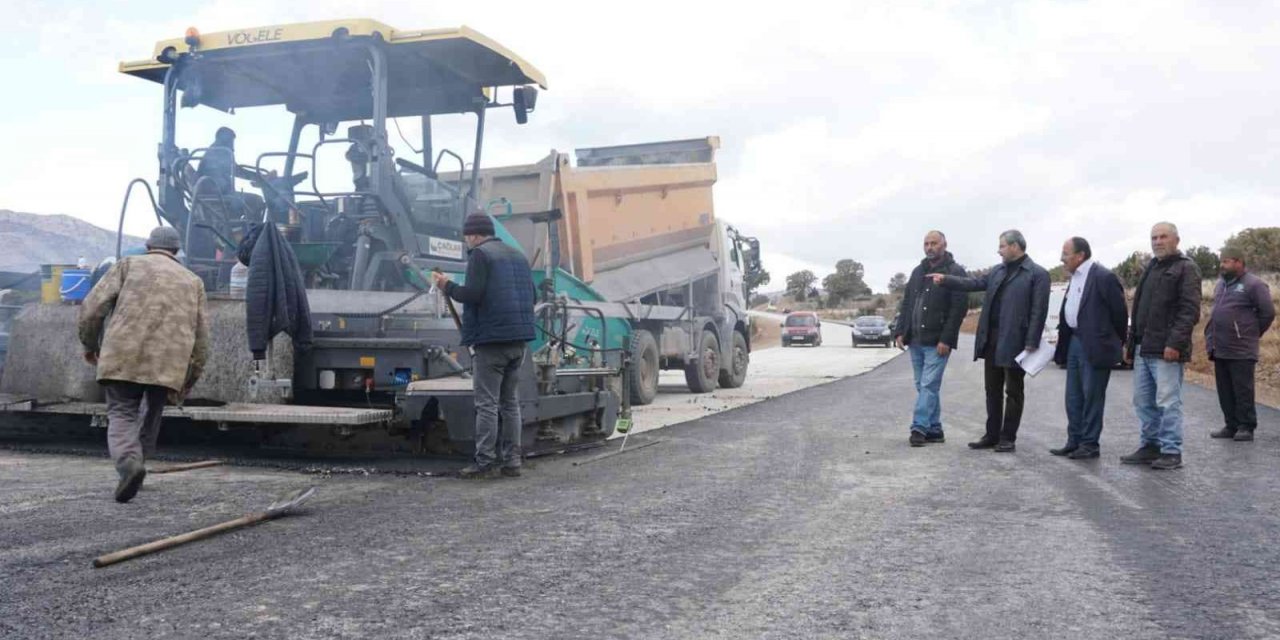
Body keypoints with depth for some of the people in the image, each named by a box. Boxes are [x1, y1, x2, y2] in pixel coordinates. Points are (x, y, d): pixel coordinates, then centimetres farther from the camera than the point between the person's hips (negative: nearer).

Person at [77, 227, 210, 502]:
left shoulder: (128, 265, 14)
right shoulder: (193, 281, 20)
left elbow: (93, 307, 4)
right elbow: (201, 337, 16)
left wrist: (90, 344, 20)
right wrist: (188, 381, 21)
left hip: (123, 356, -2)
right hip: (169, 363, 2)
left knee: (121, 414, 2)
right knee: (150, 415, 18)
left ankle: (129, 462, -22)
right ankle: (136, 462, 17)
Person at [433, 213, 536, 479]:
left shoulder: (480, 255, -6)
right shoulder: (517, 256, 17)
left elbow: (472, 294, -17)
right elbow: (531, 296, 18)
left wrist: (448, 286, -1)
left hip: (491, 339, -7)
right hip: (519, 340, 7)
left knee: (487, 404, -4)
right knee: (510, 402, 12)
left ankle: (484, 462, -3)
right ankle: (511, 461, 12)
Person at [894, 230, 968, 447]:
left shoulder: (955, 272, -6)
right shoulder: (918, 271, 14)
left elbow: (958, 308, -12)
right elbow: (906, 304, 16)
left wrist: (946, 339, -18)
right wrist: (900, 331, 6)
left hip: (937, 342, -7)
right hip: (915, 340, 7)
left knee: (928, 386, -8)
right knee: (924, 387, 9)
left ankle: (919, 428, -7)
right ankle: (934, 429, 15)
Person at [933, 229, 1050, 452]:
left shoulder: (1037, 274, -7)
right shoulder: (997, 271, 14)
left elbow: (1039, 311, -12)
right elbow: (974, 283, 9)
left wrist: (1032, 343, -17)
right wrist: (946, 280, -3)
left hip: (1014, 341, -7)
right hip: (992, 339, 7)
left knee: (1013, 392, 4)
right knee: (992, 390, 11)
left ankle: (1008, 438, 12)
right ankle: (992, 435, 19)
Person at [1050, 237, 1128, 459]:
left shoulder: (1104, 277, -14)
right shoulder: (1074, 278, 13)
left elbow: (1119, 312, -10)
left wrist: (1117, 344, -3)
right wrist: (1063, 340, 12)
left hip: (1094, 346, -9)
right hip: (1074, 342, 9)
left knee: (1091, 397, 0)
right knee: (1073, 397, 12)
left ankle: (1090, 444, 8)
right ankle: (1074, 442, 21)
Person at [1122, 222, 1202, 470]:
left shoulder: (1186, 268, -4)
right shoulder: (1150, 268, 21)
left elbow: (1190, 310, -13)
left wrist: (1175, 343, -21)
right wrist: (1131, 343, 19)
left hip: (1167, 350, -8)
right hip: (1143, 348, 8)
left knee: (1167, 402, -6)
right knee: (1143, 401, 11)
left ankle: (1171, 452, 0)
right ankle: (1150, 446, 19)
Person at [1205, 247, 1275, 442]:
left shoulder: (1253, 285, -8)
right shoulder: (1221, 284, 16)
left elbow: (1268, 312, -7)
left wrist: (1252, 334, -1)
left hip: (1241, 351, -7)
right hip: (1219, 350, 7)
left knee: (1243, 391, -2)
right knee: (1225, 392, 10)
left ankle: (1246, 427, 5)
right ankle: (1231, 425, 18)